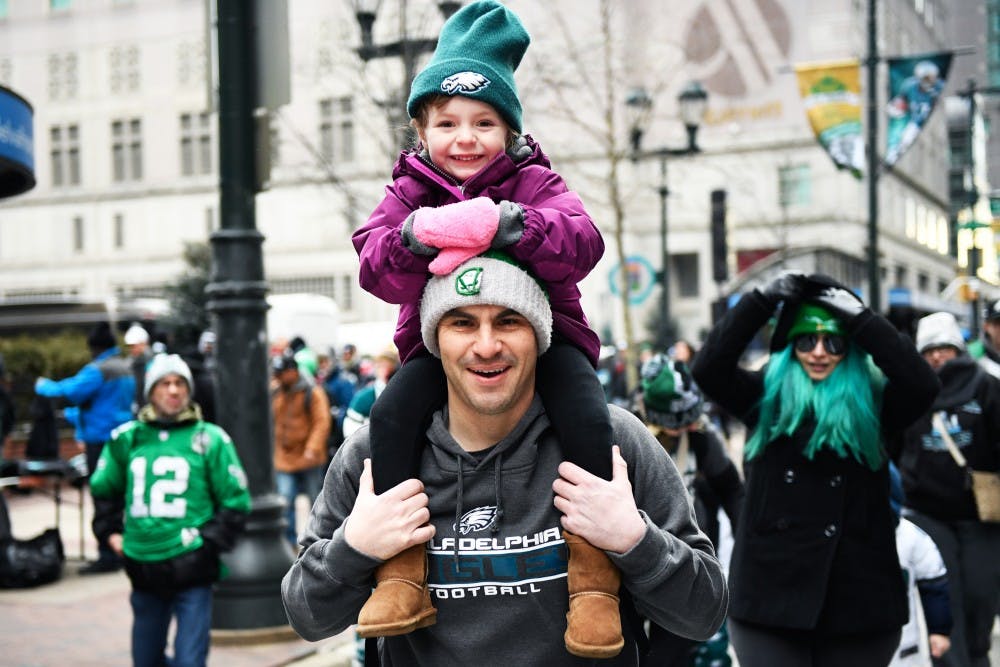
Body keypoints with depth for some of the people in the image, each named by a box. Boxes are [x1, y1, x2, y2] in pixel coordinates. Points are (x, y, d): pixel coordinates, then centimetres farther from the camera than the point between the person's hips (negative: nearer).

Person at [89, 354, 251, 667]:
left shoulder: (209, 439, -1)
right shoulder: (127, 438, 7)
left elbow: (236, 500, 2)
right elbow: (103, 489, 23)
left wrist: (209, 542, -6)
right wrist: (111, 531, 13)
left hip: (192, 571, -4)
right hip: (143, 568, 4)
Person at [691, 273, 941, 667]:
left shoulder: (874, 404, 4)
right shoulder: (765, 398, 5)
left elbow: (923, 384, -14)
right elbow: (707, 368, -10)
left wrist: (861, 317, -13)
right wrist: (763, 301, -12)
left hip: (859, 600, 1)